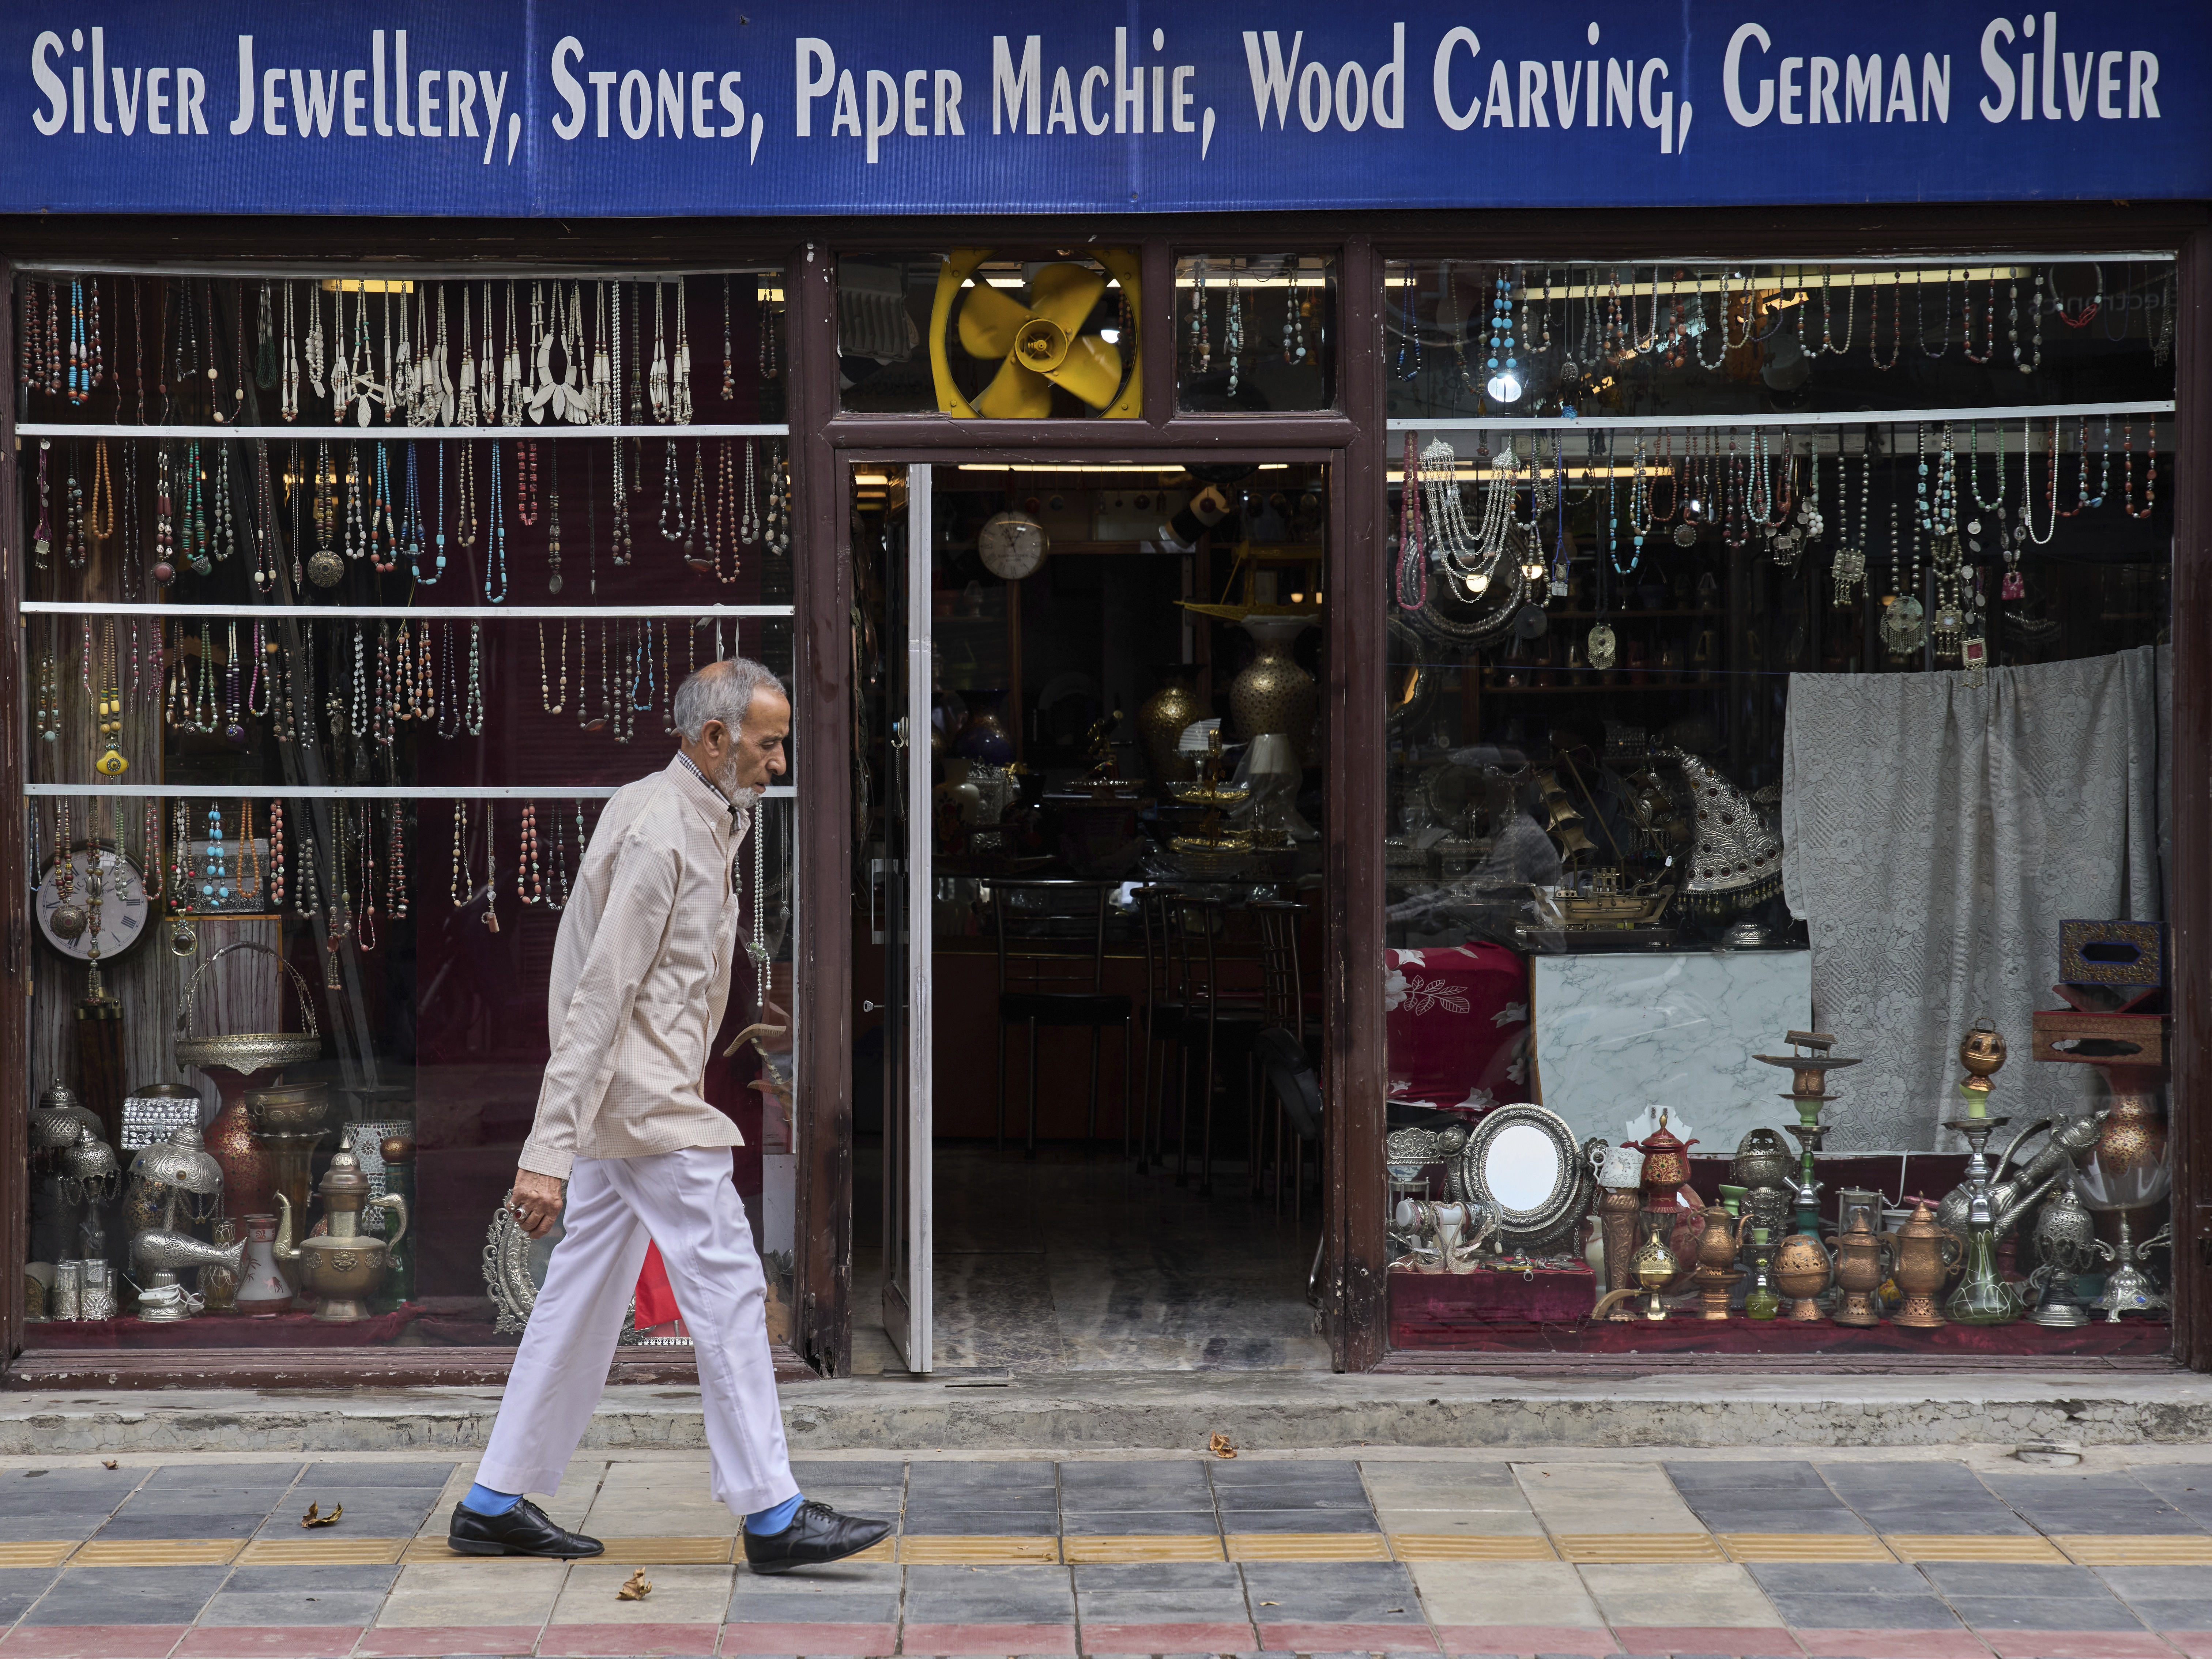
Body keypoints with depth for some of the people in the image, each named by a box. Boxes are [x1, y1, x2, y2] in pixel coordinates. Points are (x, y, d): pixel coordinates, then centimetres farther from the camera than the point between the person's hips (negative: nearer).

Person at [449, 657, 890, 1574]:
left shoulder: (704, 822, 15)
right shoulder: (658, 833, -18)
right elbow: (597, 995, -22)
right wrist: (549, 1149, -25)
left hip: (631, 1101, 10)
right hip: (643, 1102, -10)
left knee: (586, 1293, 12)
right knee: (728, 1290, -7)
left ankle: (496, 1504, 16)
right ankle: (771, 1514, -2)